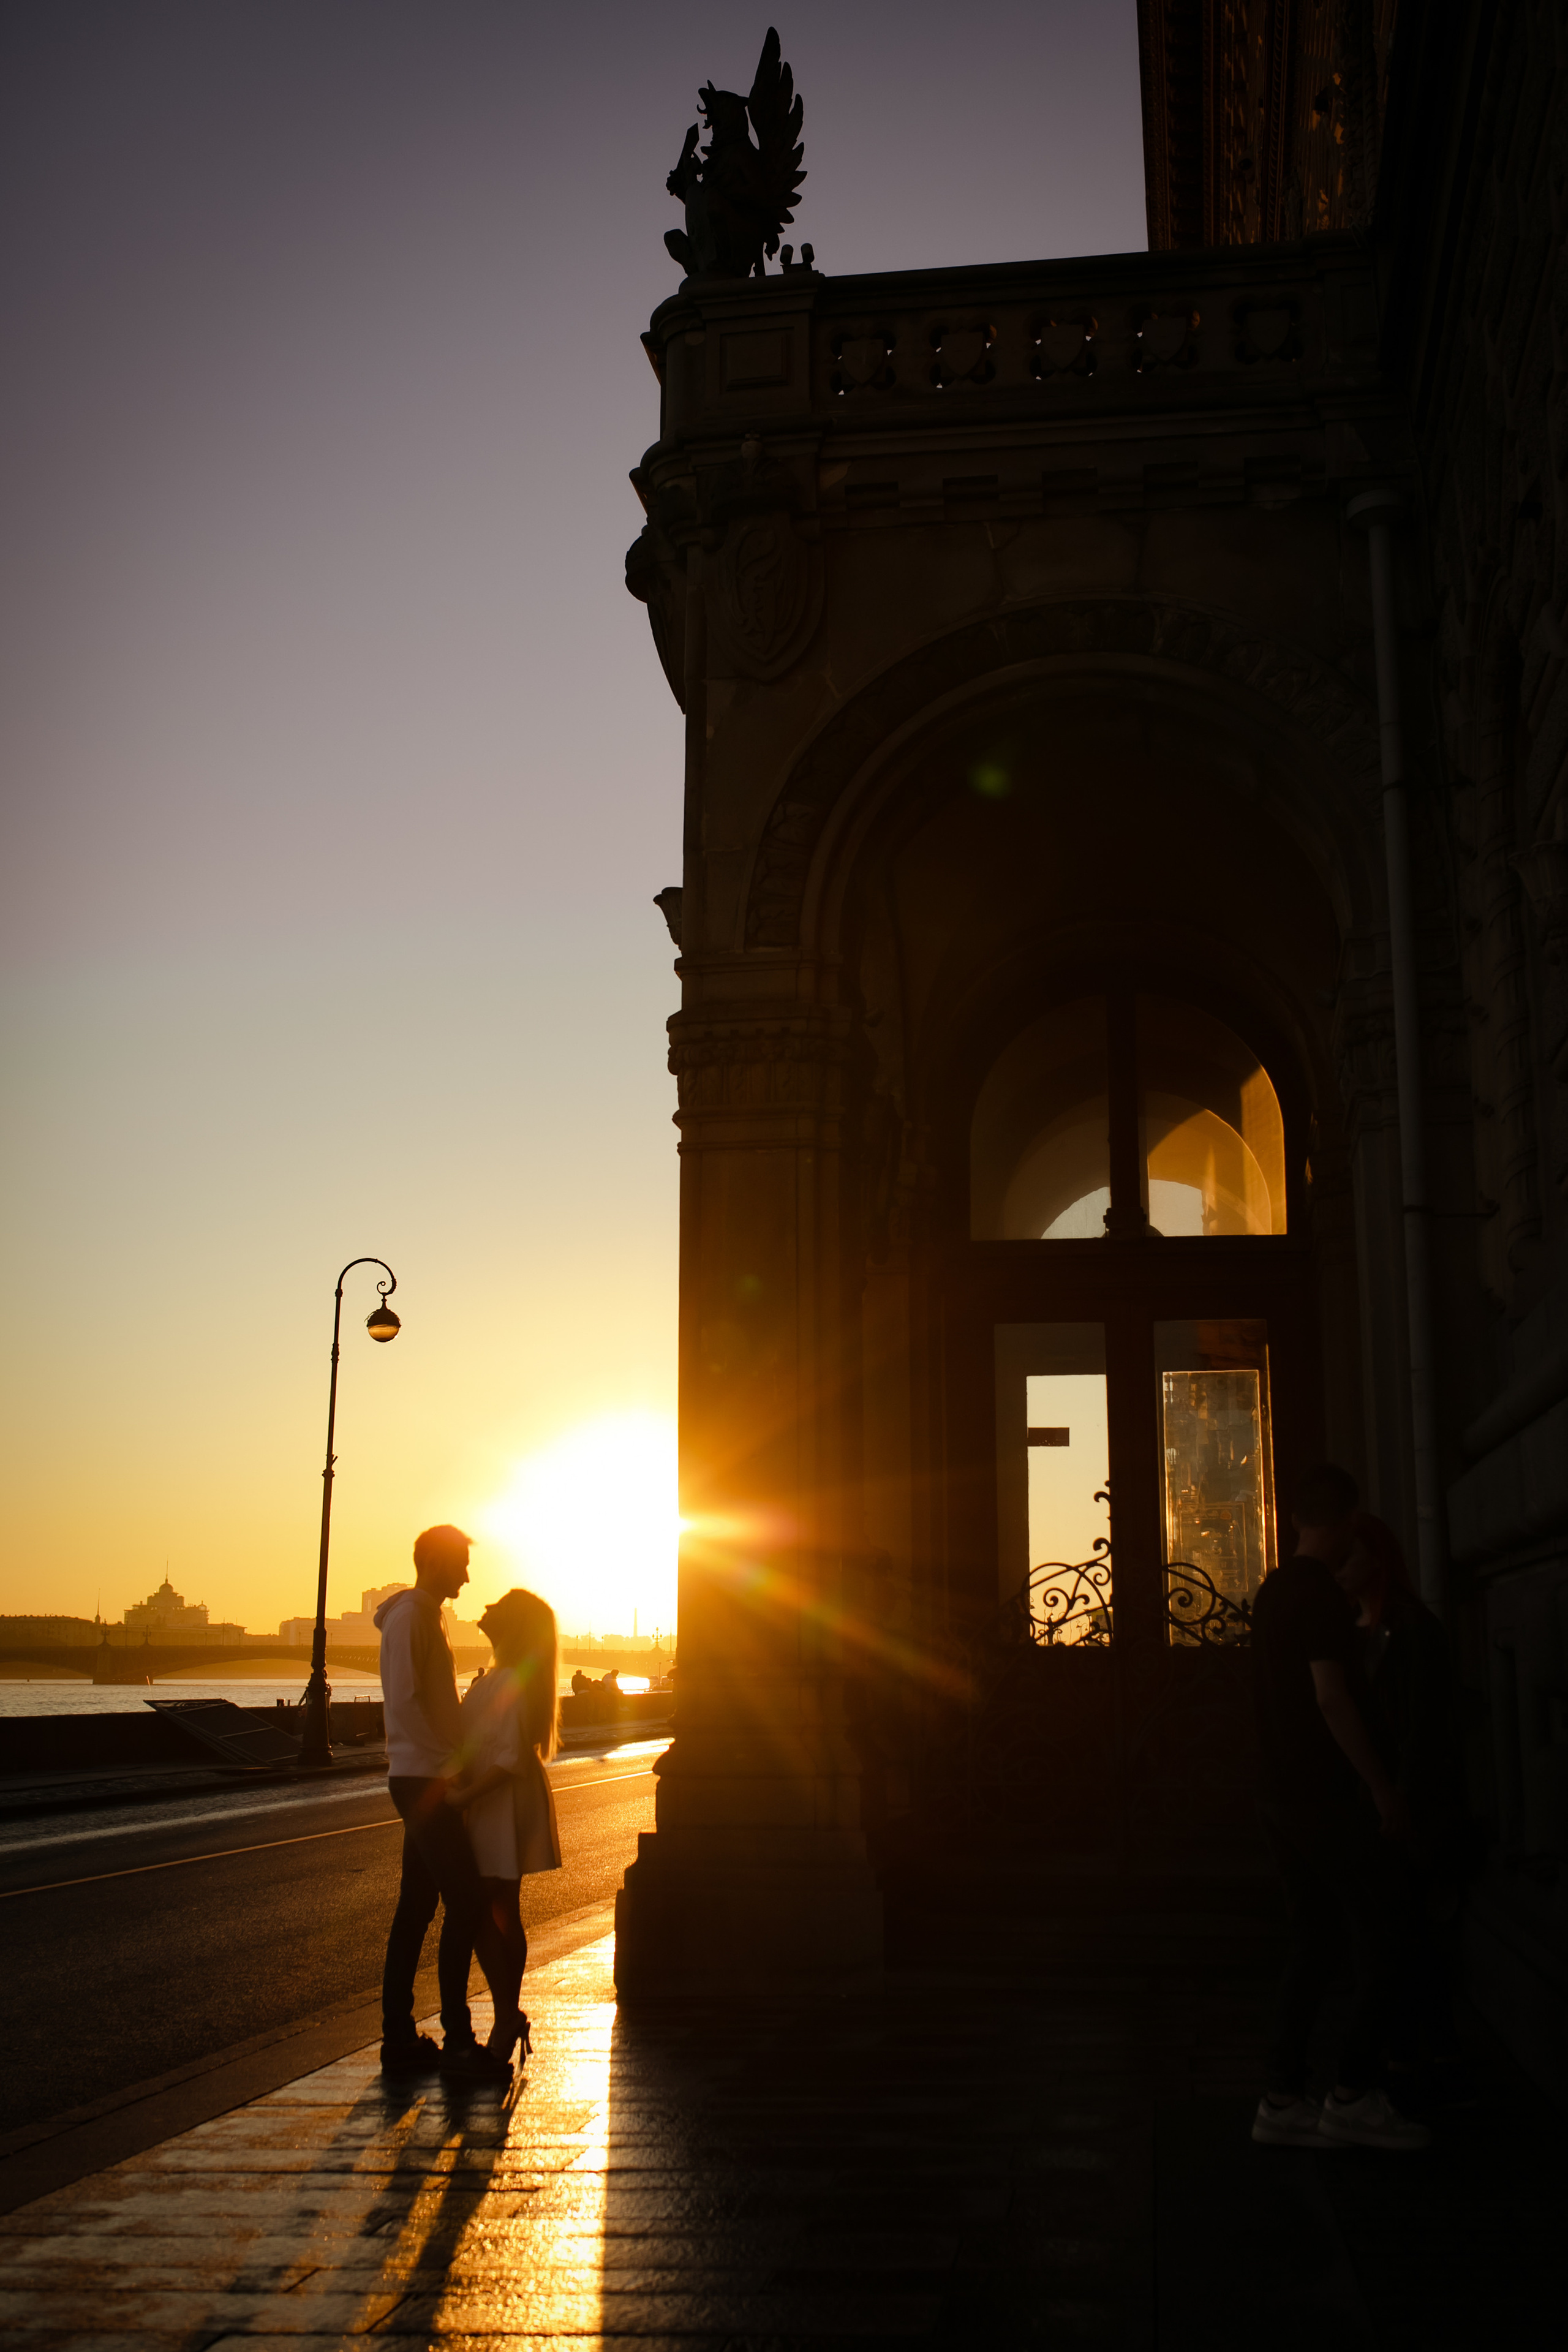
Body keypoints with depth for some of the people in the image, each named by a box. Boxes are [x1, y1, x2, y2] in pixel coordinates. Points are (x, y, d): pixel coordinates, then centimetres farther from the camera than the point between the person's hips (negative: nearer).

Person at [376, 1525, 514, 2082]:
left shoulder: (427, 1618, 20)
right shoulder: (409, 1617, -11)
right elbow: (404, 1703, -21)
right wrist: (450, 1761, -19)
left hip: (427, 1782, 10)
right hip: (424, 1780, -10)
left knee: (416, 1910, 10)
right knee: (467, 1904, -10)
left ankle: (399, 2040, 13)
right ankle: (457, 2040, -7)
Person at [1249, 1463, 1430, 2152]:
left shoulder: (1272, 1590, 14)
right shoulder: (1321, 1594, -14)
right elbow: (1332, 1698, -19)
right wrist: (1382, 1786, -14)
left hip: (1279, 1791, 9)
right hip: (1324, 1795, -9)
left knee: (1310, 1941, 11)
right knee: (1378, 1939, -2)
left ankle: (1283, 2101, 10)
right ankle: (1353, 2095, -1)